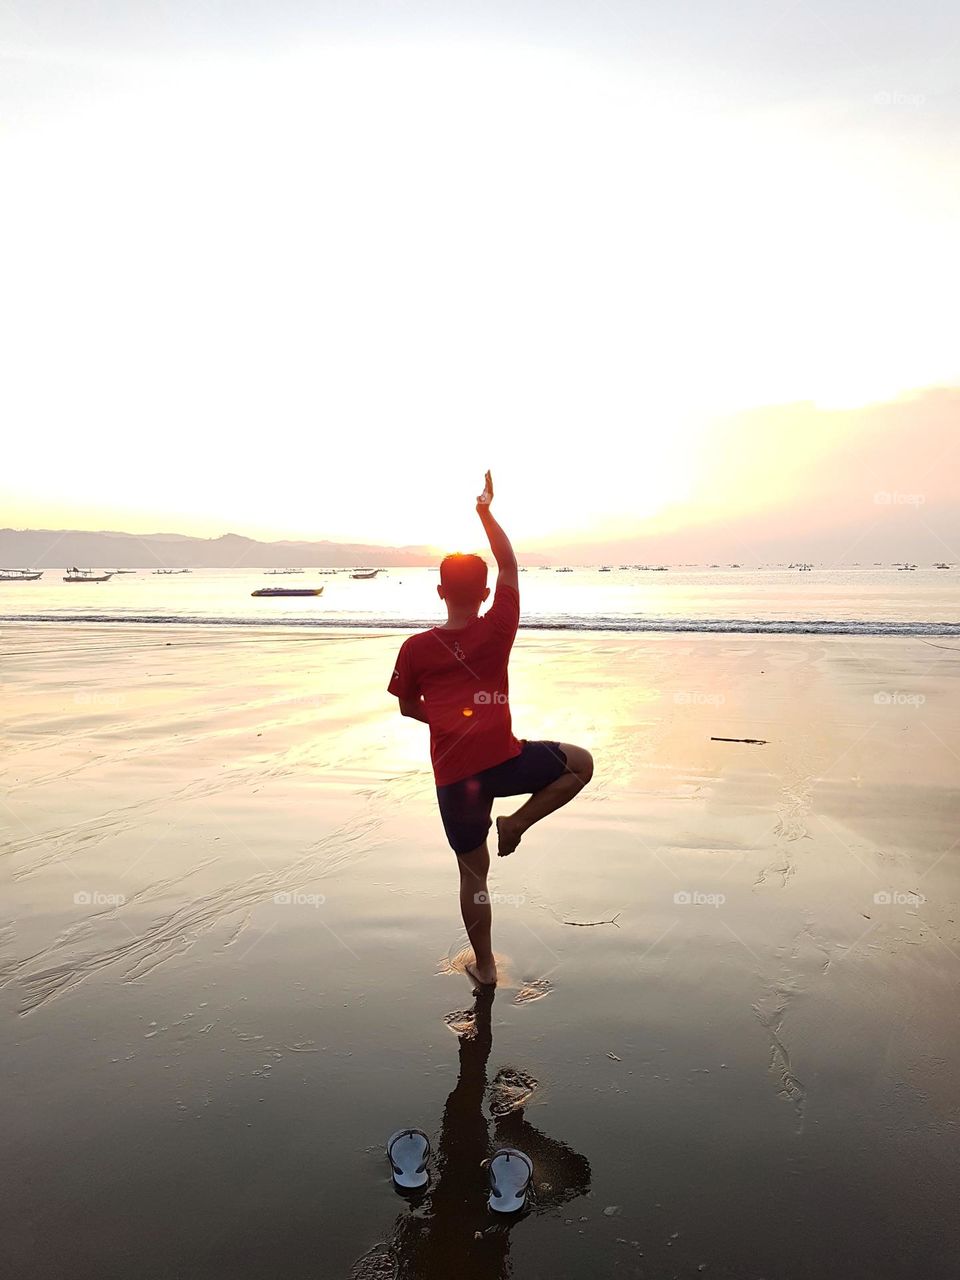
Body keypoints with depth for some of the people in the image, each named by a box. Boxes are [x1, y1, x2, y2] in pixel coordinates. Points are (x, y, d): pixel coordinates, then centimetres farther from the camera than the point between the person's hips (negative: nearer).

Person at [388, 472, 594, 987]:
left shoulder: (415, 648, -1)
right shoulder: (497, 631, -3)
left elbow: (408, 708, 12)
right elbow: (509, 566, 6)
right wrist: (486, 509, 12)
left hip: (454, 773, 2)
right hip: (505, 760, -2)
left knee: (473, 871, 16)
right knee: (580, 762, 21)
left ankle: (484, 966, 28)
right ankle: (517, 822, 10)